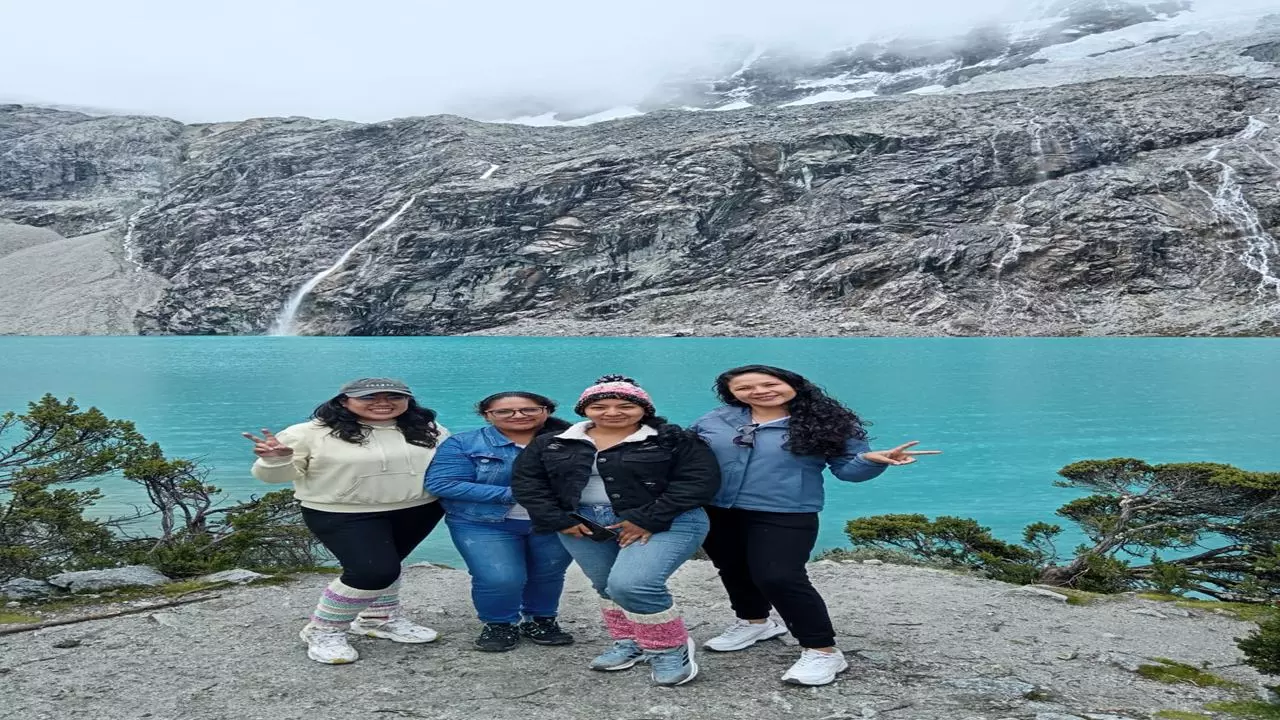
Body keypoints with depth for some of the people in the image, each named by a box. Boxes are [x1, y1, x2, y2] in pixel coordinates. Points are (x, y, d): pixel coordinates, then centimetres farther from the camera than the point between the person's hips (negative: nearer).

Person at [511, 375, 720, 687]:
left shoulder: (675, 439, -4)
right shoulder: (551, 444, 6)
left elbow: (699, 480, -11)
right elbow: (527, 482, 3)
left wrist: (648, 520, -18)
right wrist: (559, 521, -7)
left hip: (664, 523, -5)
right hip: (584, 525, 5)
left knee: (631, 585, -22)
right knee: (608, 588, 10)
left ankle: (671, 649, -2)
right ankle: (630, 642, 35)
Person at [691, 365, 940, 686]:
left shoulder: (829, 423, -6)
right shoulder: (715, 421, -1)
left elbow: (847, 468, -4)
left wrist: (872, 460, -25)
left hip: (785, 516, -5)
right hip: (716, 514, 5)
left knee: (779, 578, -18)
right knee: (733, 571, 22)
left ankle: (823, 651, -3)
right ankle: (754, 622, 49)